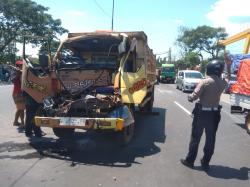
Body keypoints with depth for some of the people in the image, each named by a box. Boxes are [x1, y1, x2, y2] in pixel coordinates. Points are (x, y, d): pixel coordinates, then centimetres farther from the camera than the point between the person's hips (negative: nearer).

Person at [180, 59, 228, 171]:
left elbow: (194, 96, -22)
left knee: (195, 138, 7)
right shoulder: (222, 83, 0)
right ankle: (206, 163, 22)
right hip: (214, 114, 4)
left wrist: (189, 97, 0)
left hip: (202, 113, -4)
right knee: (210, 139, 13)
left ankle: (190, 161, 17)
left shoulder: (205, 82, -15)